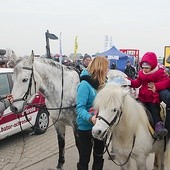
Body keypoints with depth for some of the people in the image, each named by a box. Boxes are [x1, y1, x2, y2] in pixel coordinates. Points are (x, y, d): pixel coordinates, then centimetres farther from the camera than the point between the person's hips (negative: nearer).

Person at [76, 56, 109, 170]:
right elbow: (80, 108, -25)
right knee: (84, 159, 9)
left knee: (99, 156, 21)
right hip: (86, 127, -6)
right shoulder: (85, 84, -21)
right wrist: (90, 118, -41)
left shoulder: (103, 83, 0)